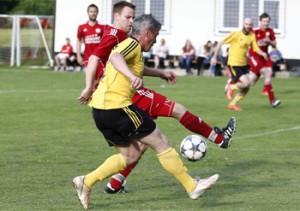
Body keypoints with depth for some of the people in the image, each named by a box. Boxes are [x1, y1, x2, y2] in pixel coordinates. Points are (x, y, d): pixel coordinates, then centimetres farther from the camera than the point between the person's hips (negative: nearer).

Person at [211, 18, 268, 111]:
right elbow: (220, 43, -8)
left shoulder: (252, 36, 4)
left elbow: (256, 48, 4)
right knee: (246, 83, -19)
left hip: (243, 64, 7)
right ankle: (232, 87, 11)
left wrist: (262, 53, -19)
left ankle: (232, 104, 20)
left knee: (246, 88, 4)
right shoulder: (236, 34, -12)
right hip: (234, 64, -7)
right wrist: (214, 57, -8)